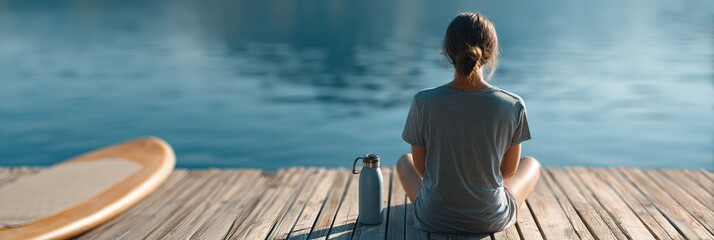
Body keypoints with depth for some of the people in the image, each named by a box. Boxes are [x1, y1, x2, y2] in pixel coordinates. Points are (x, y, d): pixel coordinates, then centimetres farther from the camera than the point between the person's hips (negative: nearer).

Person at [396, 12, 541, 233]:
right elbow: (509, 170, -3)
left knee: (404, 161, 33)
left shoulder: (423, 102, -18)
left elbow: (420, 167, -4)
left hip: (433, 220, 0)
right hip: (492, 220, 0)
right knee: (531, 164, 31)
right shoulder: (513, 106, -16)